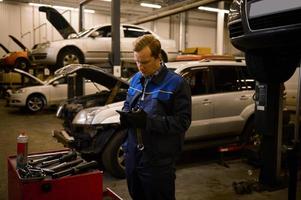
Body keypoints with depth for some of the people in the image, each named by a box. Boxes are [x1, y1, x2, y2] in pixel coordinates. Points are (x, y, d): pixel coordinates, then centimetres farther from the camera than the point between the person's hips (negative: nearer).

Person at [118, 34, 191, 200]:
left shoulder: (176, 83, -13)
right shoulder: (135, 79, 8)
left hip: (159, 161, -6)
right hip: (133, 156, 6)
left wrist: (148, 121, -27)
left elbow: (183, 121, -17)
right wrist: (125, 115, -4)